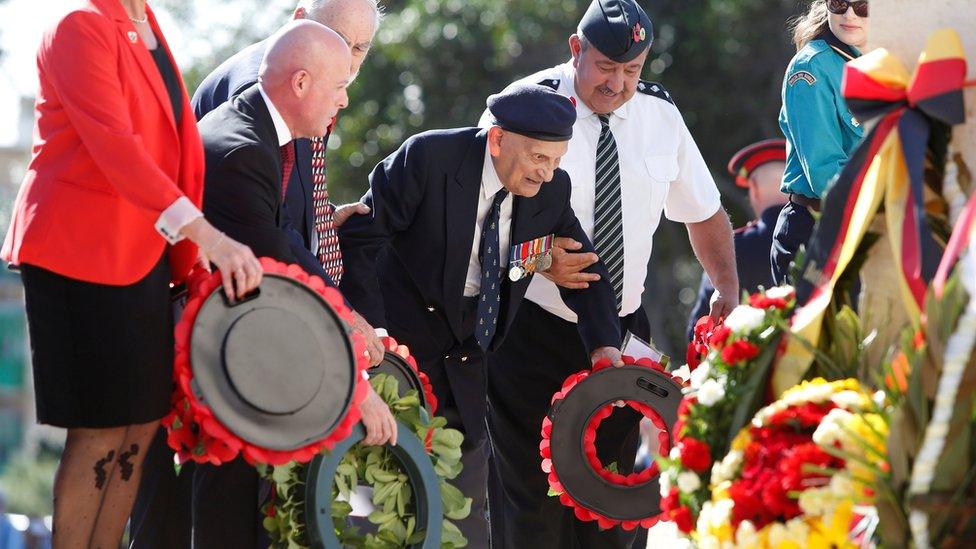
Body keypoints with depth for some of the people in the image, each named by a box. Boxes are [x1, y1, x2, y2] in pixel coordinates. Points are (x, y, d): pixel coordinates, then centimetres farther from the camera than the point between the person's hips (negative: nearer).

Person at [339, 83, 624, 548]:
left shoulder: (551, 190, -3)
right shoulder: (428, 158, -18)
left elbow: (586, 268, 10)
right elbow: (355, 239, -16)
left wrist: (604, 347, -5)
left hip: (463, 370, 5)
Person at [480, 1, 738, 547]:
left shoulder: (661, 114, 3)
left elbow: (705, 211, 14)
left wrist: (728, 288, -1)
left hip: (622, 331, 4)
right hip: (534, 326, -4)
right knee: (533, 485, -5)